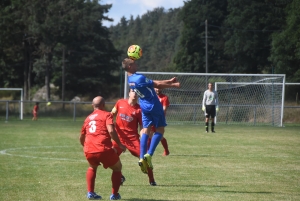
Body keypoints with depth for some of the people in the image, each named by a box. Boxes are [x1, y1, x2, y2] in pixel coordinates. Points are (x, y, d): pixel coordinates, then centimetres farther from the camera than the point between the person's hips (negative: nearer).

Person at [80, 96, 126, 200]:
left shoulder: (88, 118, 23)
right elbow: (111, 131, -11)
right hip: (104, 150, -4)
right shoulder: (107, 115, 7)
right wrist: (120, 145, -2)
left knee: (92, 167, 35)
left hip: (89, 151, 4)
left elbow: (81, 138, 33)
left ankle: (90, 192, 22)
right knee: (117, 168, 21)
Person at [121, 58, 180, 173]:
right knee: (160, 129, 4)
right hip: (154, 106, -8)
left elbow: (154, 83, 9)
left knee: (146, 130, 8)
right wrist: (173, 85, -5)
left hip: (144, 107, 8)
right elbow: (157, 85, -16)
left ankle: (142, 158, -3)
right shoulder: (139, 78, -24)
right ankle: (149, 155, -7)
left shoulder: (130, 80, 5)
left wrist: (169, 81, 10)